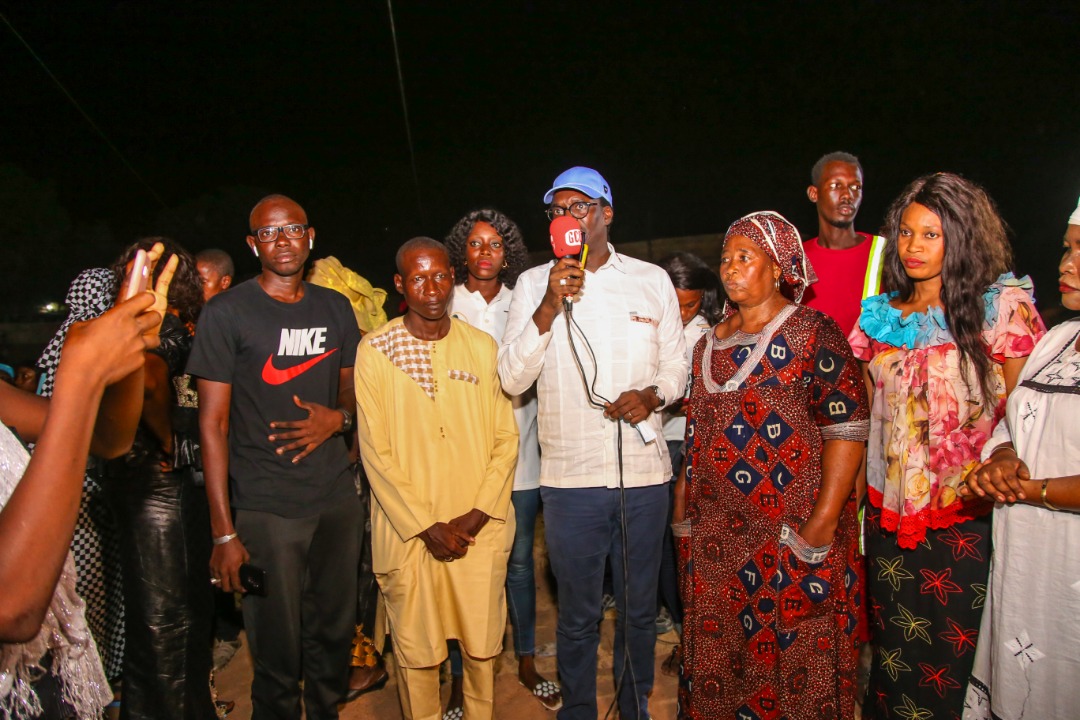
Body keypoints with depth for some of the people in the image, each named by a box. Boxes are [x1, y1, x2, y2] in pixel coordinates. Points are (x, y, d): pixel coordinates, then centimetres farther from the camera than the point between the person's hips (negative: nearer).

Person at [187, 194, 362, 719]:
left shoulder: (335, 307, 9)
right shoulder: (226, 313, -5)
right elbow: (213, 424, -7)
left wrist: (338, 417, -4)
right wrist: (223, 532, -11)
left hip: (337, 496, 4)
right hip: (265, 508, -4)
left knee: (333, 634, 14)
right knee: (277, 652, 4)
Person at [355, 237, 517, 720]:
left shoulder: (482, 347, 4)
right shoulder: (375, 351, -2)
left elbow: (506, 439, 4)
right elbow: (375, 451, -5)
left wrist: (478, 515, -7)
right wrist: (427, 526, -9)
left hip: (480, 530, 2)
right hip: (408, 532, -1)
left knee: (483, 645, 10)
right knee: (416, 651, 8)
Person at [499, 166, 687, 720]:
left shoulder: (652, 280, 5)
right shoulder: (533, 284, 1)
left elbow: (675, 365, 11)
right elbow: (512, 379, -7)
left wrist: (651, 394, -11)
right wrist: (548, 309, -19)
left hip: (643, 472, 1)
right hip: (569, 476, -1)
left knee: (639, 609, 17)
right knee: (578, 616, 13)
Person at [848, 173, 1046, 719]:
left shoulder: (1002, 306, -4)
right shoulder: (880, 315, 8)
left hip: (966, 515, -4)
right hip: (886, 511, 4)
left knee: (952, 655, 4)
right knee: (892, 647, 14)